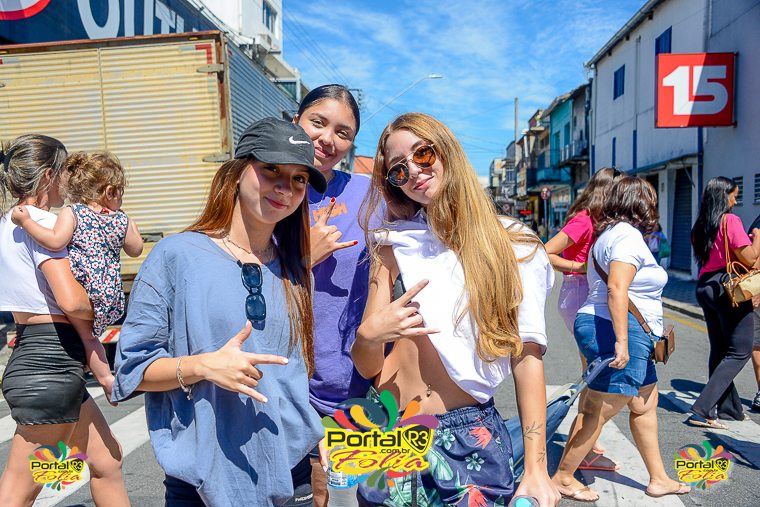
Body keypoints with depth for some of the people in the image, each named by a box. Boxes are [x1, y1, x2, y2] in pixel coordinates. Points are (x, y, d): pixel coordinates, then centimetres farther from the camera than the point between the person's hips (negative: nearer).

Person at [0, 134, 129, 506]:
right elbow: (71, 301, -26)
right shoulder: (39, 221, -14)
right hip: (51, 364, -10)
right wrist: (98, 312, -6)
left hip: (38, 357, 10)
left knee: (106, 461, 19)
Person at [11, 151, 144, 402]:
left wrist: (26, 222, -11)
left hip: (84, 289, -4)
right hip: (111, 295, 5)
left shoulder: (71, 213, -1)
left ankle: (106, 378, 10)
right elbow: (136, 250, 22)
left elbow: (56, 242, -19)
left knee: (86, 334, 11)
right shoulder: (122, 220, 9)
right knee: (89, 335, 21)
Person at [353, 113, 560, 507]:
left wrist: (536, 469, -6)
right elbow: (366, 367, -1)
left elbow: (528, 357, -4)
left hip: (470, 439, -1)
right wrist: (369, 334, -24)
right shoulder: (396, 246, 0)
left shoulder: (512, 247, -3)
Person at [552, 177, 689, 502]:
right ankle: (563, 477, 6)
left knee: (645, 405, 17)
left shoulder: (609, 233, 18)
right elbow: (617, 289, -24)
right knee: (599, 410, -4)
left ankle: (658, 479, 29)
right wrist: (622, 341, -27)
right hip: (616, 330, -11)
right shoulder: (629, 235, -13)